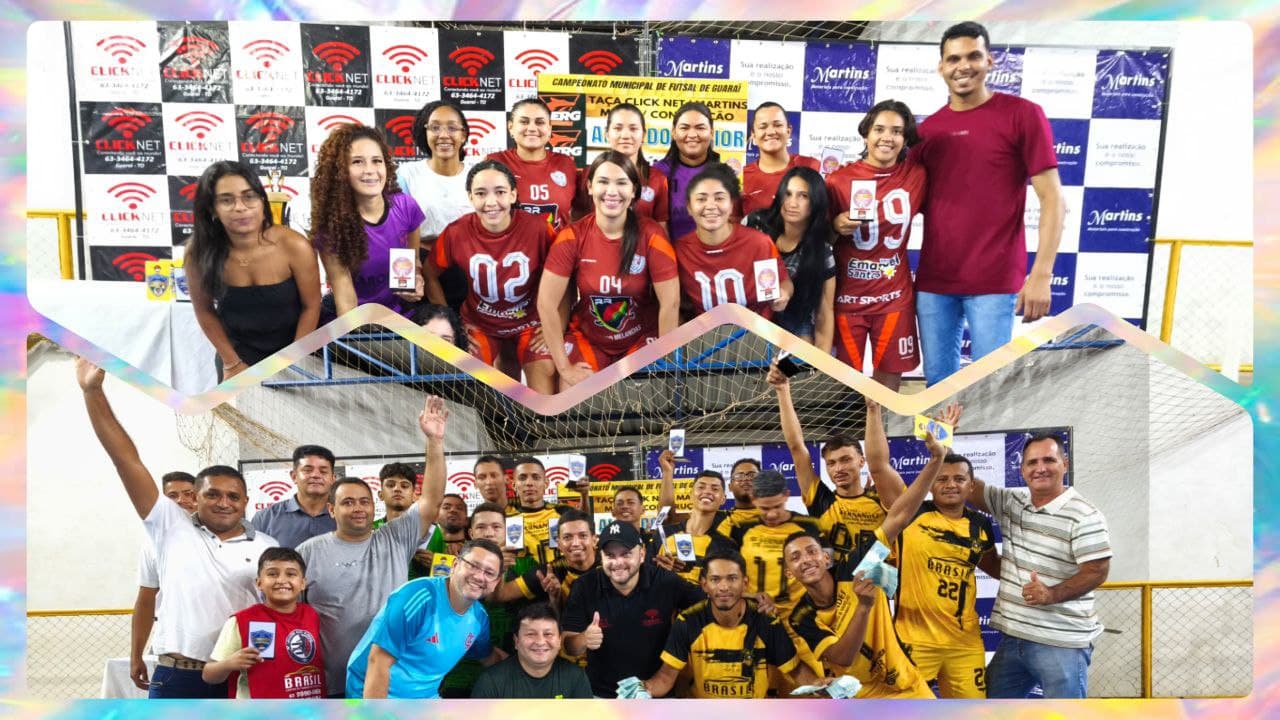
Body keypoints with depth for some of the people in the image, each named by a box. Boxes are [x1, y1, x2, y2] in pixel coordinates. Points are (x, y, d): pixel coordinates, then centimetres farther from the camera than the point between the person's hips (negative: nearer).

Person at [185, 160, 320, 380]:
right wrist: (232, 363, -3)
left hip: (293, 352, -1)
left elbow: (311, 307, -12)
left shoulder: (295, 247, -24)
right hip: (238, 353, 1)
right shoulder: (199, 253, -19)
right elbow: (205, 311, -4)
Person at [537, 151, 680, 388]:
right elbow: (547, 303, -13)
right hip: (586, 339, 1)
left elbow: (670, 302, -13)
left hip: (641, 340, -1)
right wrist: (564, 367, -13)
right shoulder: (572, 237, -13)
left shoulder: (651, 236, -15)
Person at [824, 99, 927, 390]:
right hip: (847, 296, -2)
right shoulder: (838, 180, -7)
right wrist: (836, 226, -19)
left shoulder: (915, 174, -2)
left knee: (888, 379, 8)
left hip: (894, 296, 2)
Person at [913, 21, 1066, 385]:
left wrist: (1041, 274, -14)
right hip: (933, 280, 4)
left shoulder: (1023, 114, -3)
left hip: (995, 282, -4)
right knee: (939, 382, 10)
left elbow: (1052, 198, -6)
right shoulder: (927, 128, 10)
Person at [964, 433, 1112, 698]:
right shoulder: (1012, 502, 8)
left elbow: (1097, 571, -15)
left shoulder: (1084, 516, -12)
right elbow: (970, 488, 10)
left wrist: (1052, 594, -28)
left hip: (1061, 644, -7)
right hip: (1012, 637, 7)